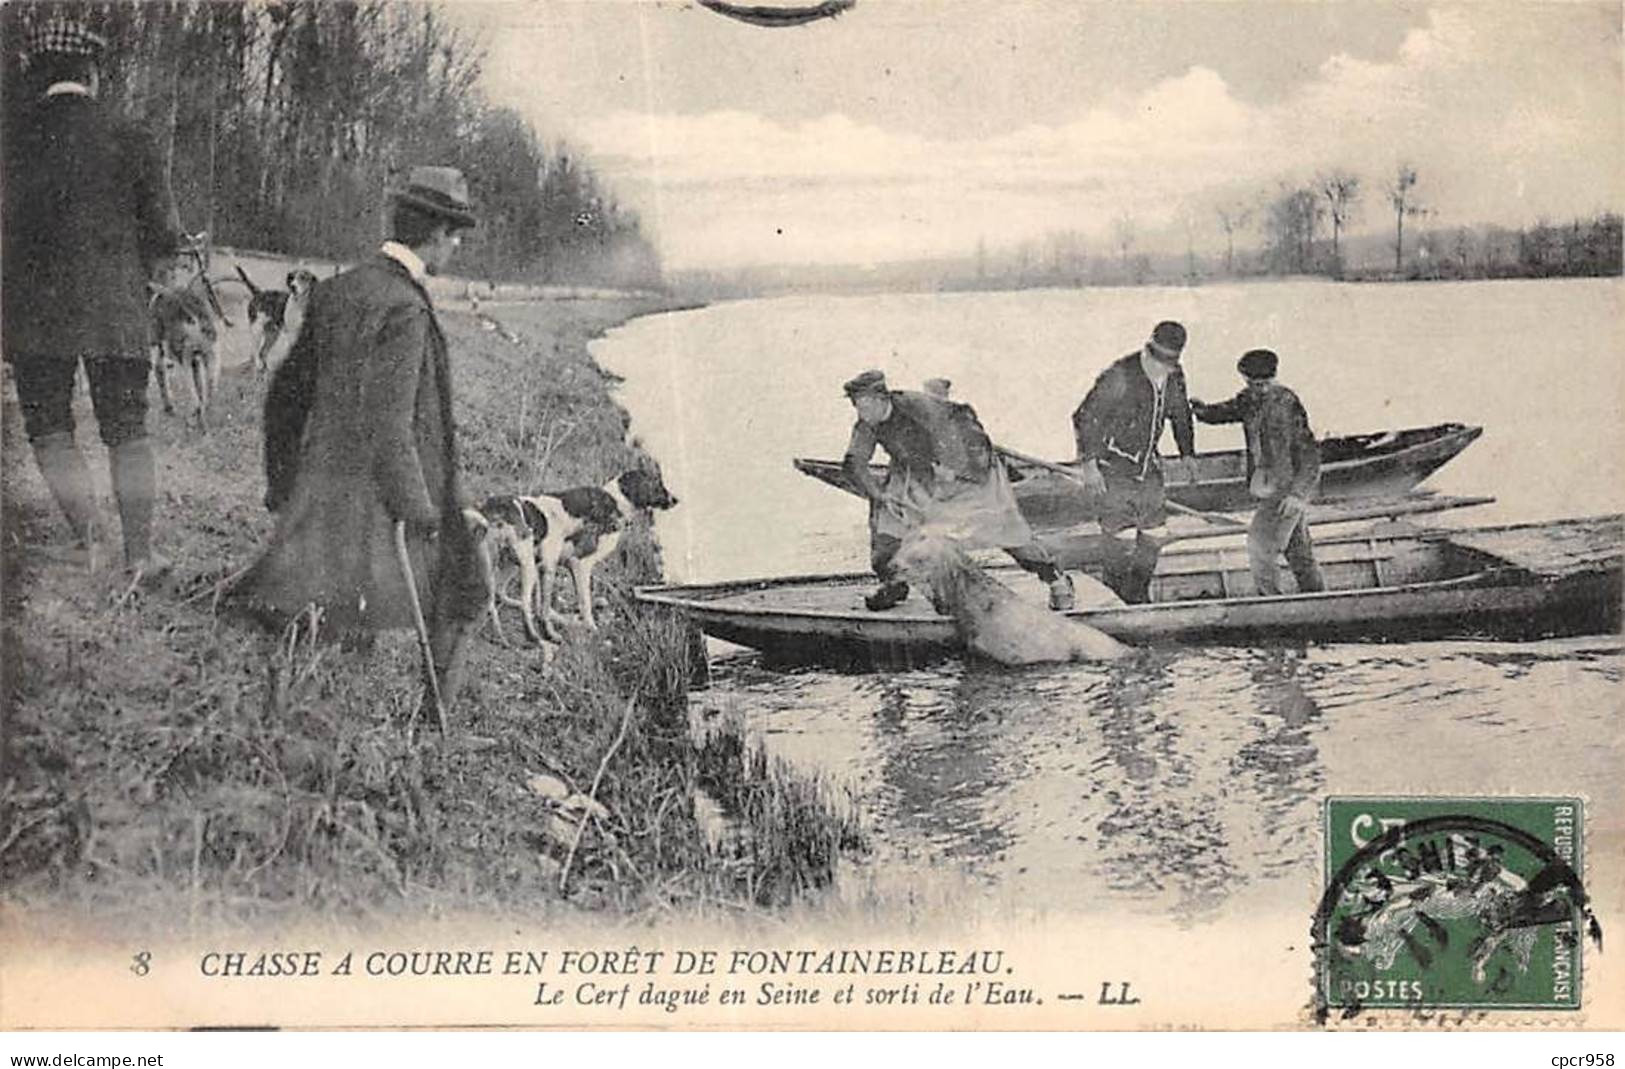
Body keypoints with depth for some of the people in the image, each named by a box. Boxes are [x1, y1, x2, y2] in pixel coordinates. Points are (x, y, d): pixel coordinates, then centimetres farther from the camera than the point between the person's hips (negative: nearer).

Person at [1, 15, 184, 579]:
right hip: (117, 309, 1)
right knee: (128, 432, 10)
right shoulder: (131, 140, -1)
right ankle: (138, 551, 9)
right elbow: (165, 232, 2)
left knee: (48, 428, 10)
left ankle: (88, 535, -3)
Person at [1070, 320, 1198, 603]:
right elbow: (1086, 417, -16)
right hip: (1113, 470, -6)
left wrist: (1188, 455, 16)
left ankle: (1138, 596, 23)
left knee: (1154, 534, 6)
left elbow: (1181, 416, 19)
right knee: (1118, 537, -6)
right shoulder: (1120, 376, -21)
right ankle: (1115, 599, 11)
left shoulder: (1174, 378, -1)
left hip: (1147, 468, 6)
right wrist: (1088, 463, -19)